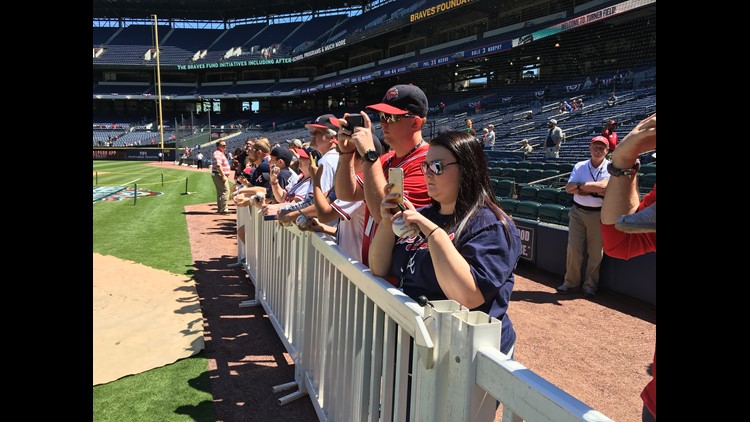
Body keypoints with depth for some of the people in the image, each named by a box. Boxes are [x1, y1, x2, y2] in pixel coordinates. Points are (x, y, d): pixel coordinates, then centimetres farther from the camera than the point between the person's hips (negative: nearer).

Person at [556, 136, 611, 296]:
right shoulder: (580, 166, 7)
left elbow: (603, 185, -20)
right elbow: (569, 188, -5)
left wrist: (580, 185, -10)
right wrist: (594, 191, -13)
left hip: (598, 214, -2)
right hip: (578, 212, 2)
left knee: (595, 252, 2)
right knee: (573, 248, 1)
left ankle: (590, 285, 16)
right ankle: (570, 282, 13)